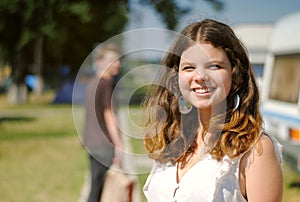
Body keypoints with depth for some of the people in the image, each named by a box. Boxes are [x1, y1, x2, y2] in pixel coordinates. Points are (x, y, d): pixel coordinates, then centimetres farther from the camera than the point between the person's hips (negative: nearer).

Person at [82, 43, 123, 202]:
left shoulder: (92, 83, 15)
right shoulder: (106, 83, -12)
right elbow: (108, 116, -16)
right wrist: (118, 145, -14)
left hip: (91, 143, 9)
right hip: (103, 144, -9)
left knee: (96, 188, 12)